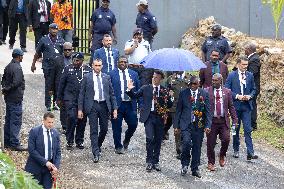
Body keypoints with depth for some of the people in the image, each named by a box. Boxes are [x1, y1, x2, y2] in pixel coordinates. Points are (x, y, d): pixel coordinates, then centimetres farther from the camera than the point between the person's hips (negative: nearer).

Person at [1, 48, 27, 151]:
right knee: (16, 121, -5)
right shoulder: (17, 68, -19)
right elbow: (16, 83, -27)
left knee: (8, 120, 16)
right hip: (16, 98, -10)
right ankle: (15, 144, -4)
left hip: (8, 98, 10)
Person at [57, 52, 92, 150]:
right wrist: (59, 98, 6)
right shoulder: (67, 69, 4)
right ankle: (70, 141, -3)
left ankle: (79, 141, 20)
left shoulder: (88, 70, 4)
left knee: (82, 120, 6)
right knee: (71, 118, -14)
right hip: (70, 99, -2)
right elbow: (61, 84, 7)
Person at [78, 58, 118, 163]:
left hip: (104, 105, 3)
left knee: (104, 129, 7)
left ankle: (98, 146, 33)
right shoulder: (87, 77, 2)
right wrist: (80, 109, -2)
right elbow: (81, 94, 3)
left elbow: (112, 94, 10)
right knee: (94, 130, -5)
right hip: (92, 105, -3)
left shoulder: (106, 78, 8)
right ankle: (96, 153, -6)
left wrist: (114, 108, 3)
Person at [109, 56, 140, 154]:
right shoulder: (112, 74, 1)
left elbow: (138, 90, 12)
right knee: (117, 127, 1)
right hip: (117, 104, -2)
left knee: (133, 124, 1)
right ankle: (118, 147, 14)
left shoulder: (134, 74, 11)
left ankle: (126, 140, 29)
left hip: (130, 104, 2)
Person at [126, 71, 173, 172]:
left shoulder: (164, 91, 6)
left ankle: (156, 162, 20)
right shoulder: (146, 88, 6)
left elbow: (169, 106, 6)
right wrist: (130, 89, -12)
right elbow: (135, 96, 5)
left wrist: (169, 97, -12)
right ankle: (149, 162, -4)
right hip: (149, 116, -2)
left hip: (160, 117, 2)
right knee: (150, 138, -13)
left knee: (158, 140, 8)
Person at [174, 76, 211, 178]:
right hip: (186, 124, -1)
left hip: (199, 125, 1)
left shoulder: (204, 94, 4)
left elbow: (208, 111, 3)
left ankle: (195, 169, 18)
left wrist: (207, 125, -6)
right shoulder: (183, 93, 5)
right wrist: (176, 125, 4)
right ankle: (185, 164, 2)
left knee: (197, 148, 5)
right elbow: (178, 110, 8)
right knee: (186, 143, -20)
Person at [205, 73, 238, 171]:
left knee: (226, 139, -9)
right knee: (210, 143, 1)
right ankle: (211, 162, 16)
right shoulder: (207, 91, 2)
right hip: (211, 120, -1)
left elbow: (231, 107, 10)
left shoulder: (227, 92, 8)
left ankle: (222, 156, 19)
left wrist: (235, 120, 4)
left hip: (223, 120, 1)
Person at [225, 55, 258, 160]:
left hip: (246, 106, 1)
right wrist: (237, 96, -15)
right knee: (236, 129, 11)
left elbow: (253, 89, 13)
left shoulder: (250, 75, 5)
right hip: (235, 105, -1)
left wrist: (250, 96, -7)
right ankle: (236, 150, 24)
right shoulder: (231, 75, -3)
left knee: (248, 129, -6)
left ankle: (250, 153, -10)